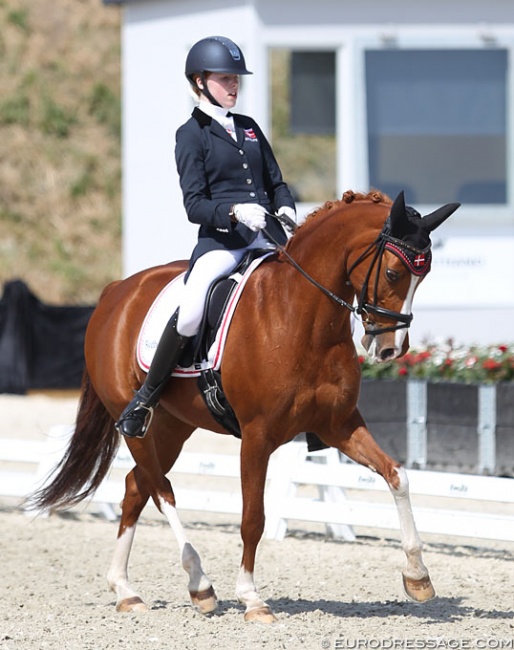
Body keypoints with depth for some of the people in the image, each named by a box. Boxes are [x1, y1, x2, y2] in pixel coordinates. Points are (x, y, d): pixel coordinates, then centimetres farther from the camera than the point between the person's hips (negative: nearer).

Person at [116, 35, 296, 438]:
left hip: (266, 237, 6)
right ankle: (145, 399, -12)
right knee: (189, 316, -29)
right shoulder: (192, 135, 2)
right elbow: (195, 205, -6)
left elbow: (275, 182, 23)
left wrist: (287, 208, 1)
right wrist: (234, 212, -24)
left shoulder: (249, 128, 19)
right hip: (219, 241, -6)